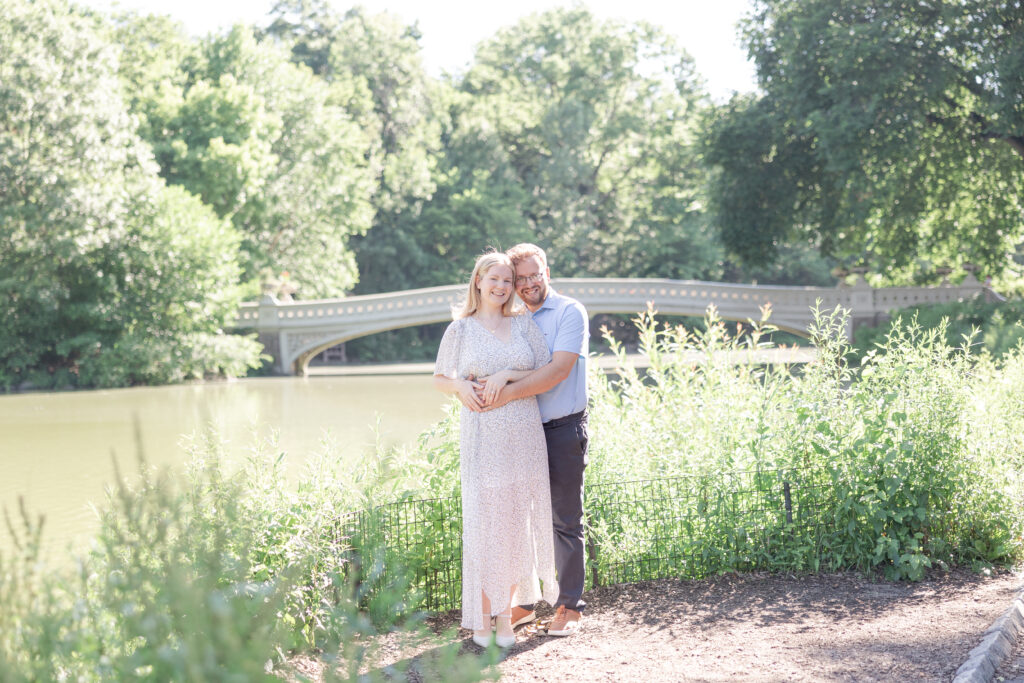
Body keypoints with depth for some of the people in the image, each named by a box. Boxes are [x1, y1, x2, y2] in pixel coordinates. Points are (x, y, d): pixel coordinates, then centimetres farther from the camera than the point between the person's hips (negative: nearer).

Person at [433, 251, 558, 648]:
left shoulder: (524, 324, 9)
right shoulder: (460, 329, 5)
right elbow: (440, 378, 13)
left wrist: (507, 376, -11)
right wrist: (460, 386, -9)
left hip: (525, 436, 2)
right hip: (482, 438, -2)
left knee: (519, 522, 3)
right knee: (484, 522, -3)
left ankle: (506, 615, 13)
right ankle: (482, 618, 6)